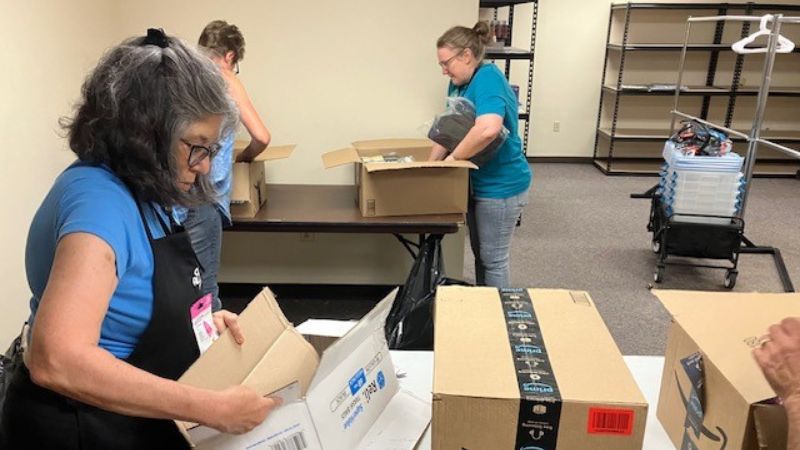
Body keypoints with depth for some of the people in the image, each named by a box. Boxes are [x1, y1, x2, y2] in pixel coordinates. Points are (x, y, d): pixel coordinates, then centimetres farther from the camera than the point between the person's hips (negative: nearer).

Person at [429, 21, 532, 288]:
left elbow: (488, 129, -39)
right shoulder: (458, 84, 5)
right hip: (476, 183, 9)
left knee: (493, 260, 4)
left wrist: (452, 159, -27)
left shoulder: (488, 78, -22)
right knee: (480, 255, 20)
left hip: (500, 187, -9)